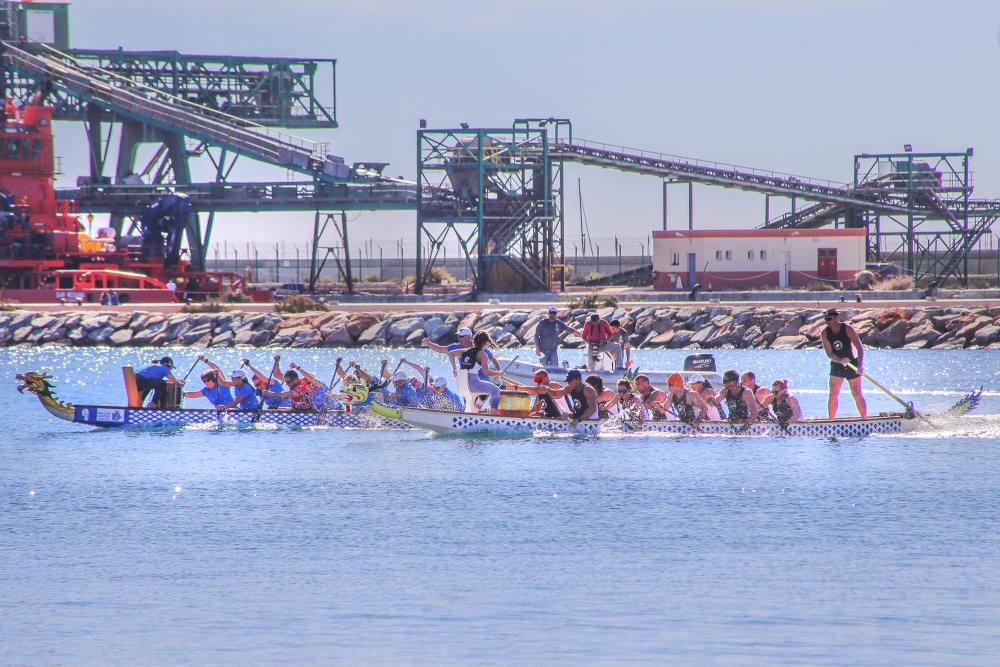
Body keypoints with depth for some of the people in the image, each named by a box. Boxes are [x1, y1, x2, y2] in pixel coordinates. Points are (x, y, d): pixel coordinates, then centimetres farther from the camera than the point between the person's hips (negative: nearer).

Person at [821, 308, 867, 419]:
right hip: (837, 366, 3)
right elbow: (829, 353, -11)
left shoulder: (847, 329, -14)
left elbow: (860, 348, -16)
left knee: (857, 395, -4)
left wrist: (860, 366, -28)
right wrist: (840, 360, -31)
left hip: (852, 365, -3)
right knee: (833, 395, -3)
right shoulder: (825, 333, -5)